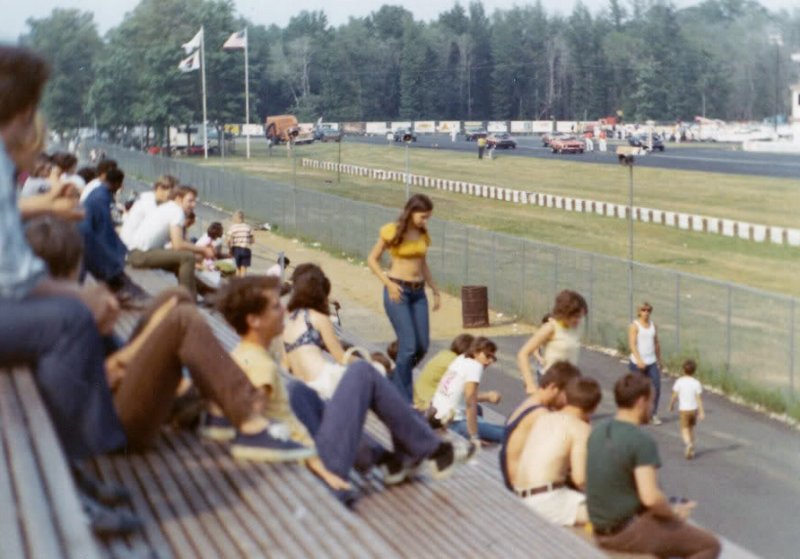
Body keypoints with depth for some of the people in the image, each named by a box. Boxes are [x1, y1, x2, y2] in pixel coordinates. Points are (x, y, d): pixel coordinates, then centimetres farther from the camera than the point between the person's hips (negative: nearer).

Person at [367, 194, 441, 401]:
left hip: (418, 292, 6)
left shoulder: (422, 233, 9)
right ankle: (404, 400, -2)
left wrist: (435, 289, 16)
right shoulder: (393, 232, -8)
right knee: (409, 345, -12)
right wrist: (388, 283, -14)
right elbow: (372, 259, -3)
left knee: (422, 346, 2)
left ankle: (396, 380, 28)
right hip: (397, 291, -6)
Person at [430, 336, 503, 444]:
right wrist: (474, 437, -20)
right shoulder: (475, 366, -15)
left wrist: (487, 396, 8)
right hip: (453, 422, -9)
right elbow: (470, 403, -21)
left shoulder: (461, 359, 10)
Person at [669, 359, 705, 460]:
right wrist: (701, 412, -4)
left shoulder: (679, 382, -10)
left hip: (683, 409, -3)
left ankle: (689, 444, -30)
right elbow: (699, 398, -7)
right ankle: (691, 450, 23)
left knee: (684, 429, -1)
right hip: (694, 409, 3)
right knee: (691, 428, 19)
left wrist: (671, 405, 10)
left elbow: (674, 396, -7)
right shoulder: (696, 383, -7)